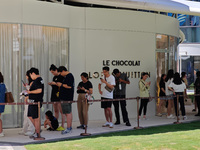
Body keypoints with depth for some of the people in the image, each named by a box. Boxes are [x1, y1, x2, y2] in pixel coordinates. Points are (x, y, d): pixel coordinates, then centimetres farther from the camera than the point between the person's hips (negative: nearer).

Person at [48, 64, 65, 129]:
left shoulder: (61, 77, -7)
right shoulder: (54, 77, 17)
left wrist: (55, 83, -18)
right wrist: (51, 84, 4)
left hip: (59, 95, -8)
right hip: (54, 95, 8)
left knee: (61, 111, -8)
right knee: (56, 111, 10)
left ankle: (62, 126, -8)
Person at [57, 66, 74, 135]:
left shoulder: (69, 76, -14)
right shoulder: (67, 76, 18)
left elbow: (69, 86, -22)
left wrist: (61, 85, -11)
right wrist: (59, 84, 17)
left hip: (66, 98, -11)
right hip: (65, 97, 11)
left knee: (68, 113, -8)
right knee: (69, 113, 13)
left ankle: (68, 128, -7)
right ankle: (70, 127, 19)